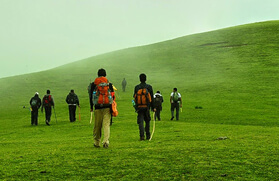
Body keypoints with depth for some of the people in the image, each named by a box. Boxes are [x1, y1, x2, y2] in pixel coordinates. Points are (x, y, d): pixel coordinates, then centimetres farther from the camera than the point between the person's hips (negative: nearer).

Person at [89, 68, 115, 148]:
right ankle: (106, 141, -16)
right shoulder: (109, 84, 5)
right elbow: (112, 96, 7)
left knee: (97, 125, 8)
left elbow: (91, 96, 5)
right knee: (106, 125, -2)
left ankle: (96, 142, 15)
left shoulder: (93, 84, 4)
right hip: (107, 107, 0)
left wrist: (91, 107, 12)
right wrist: (111, 106, 18)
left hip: (98, 107, 0)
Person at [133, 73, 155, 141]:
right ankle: (148, 136, 16)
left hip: (139, 107, 0)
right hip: (147, 107, 0)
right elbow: (152, 98, 0)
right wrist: (153, 107, 5)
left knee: (140, 121, -1)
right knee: (147, 121, 14)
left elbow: (135, 98, 4)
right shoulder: (149, 87, -2)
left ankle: (142, 135, -15)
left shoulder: (136, 87, 0)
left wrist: (136, 107, 15)